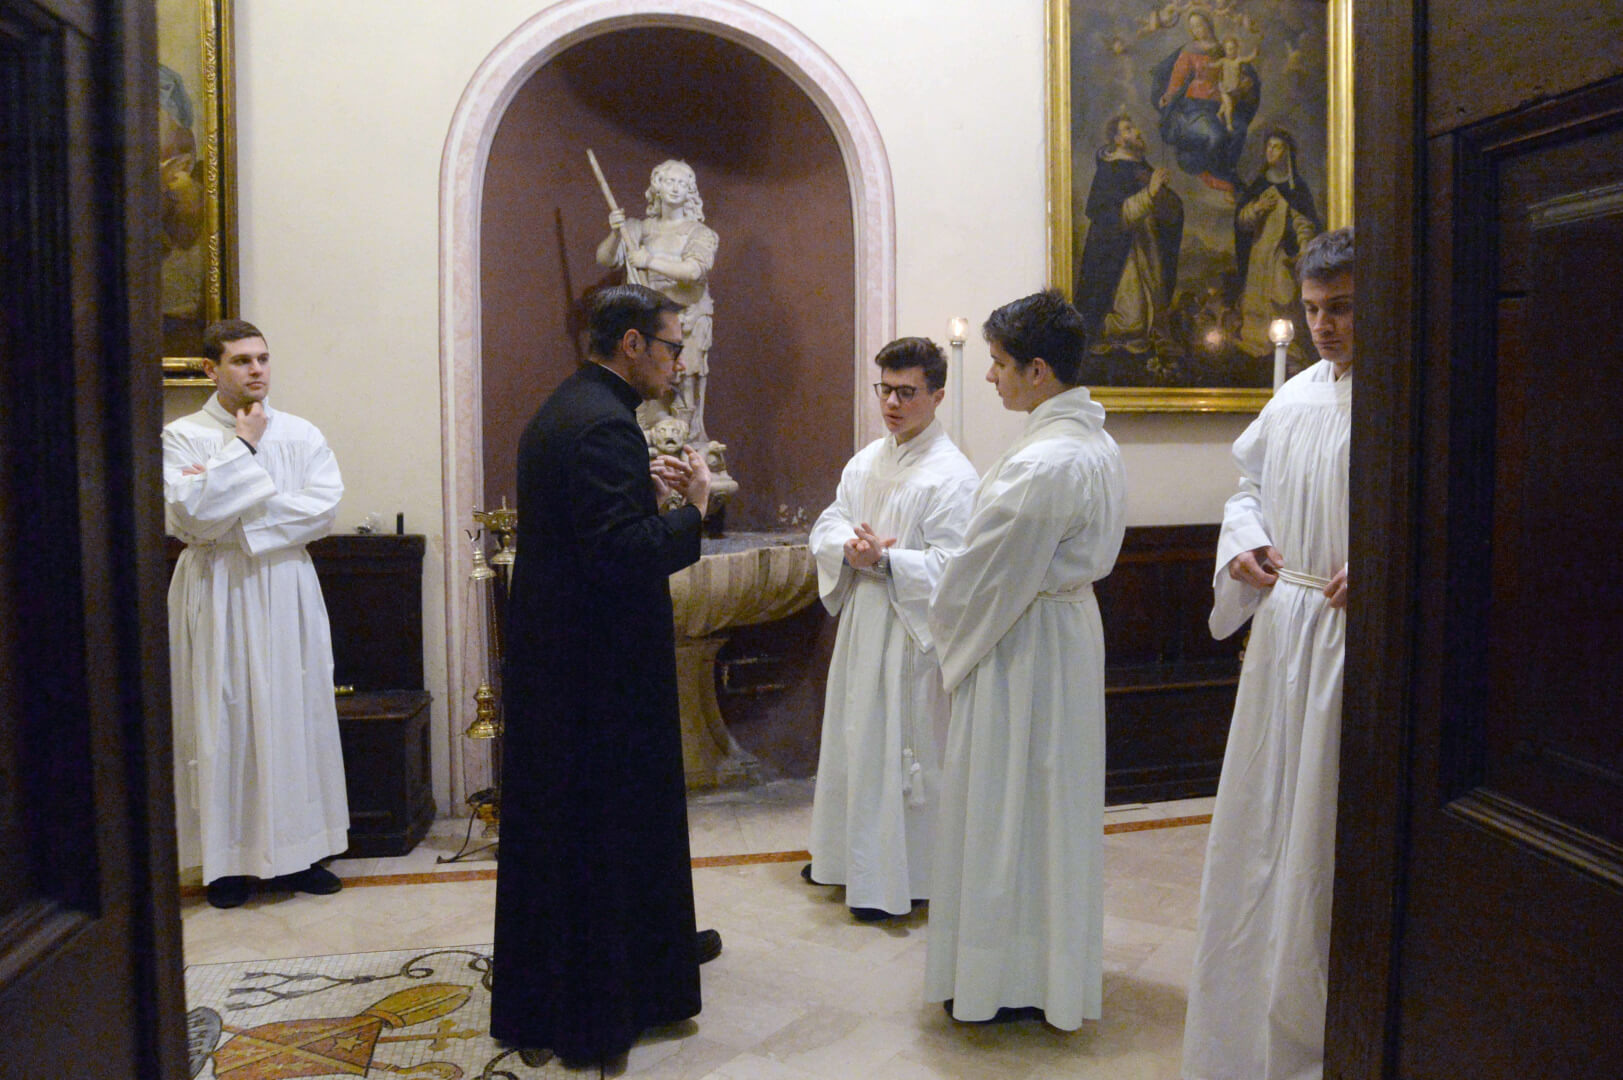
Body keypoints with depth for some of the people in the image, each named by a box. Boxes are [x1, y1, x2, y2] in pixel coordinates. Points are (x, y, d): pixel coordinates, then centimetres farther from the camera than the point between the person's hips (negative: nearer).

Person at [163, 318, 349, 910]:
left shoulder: (301, 434, 5)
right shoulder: (181, 436, -1)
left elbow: (323, 508, -8)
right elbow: (189, 512, -15)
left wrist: (230, 519, -11)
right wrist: (243, 448, -12)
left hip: (286, 590, 2)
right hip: (216, 593, -2)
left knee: (294, 713, 5)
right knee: (224, 719, 2)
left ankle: (296, 850, 17)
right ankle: (229, 858, 14)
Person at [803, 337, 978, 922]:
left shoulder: (952, 475, -14)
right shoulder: (866, 461, 10)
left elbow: (950, 567, -18)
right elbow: (827, 526, 9)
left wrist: (884, 559, -26)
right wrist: (848, 547, -12)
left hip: (913, 630, -8)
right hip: (861, 621, 8)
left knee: (901, 752, 1)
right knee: (853, 740, 18)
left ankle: (899, 879, 17)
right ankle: (847, 855, 36)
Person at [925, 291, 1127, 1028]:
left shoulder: (1040, 464, -26)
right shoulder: (1099, 447, 5)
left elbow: (981, 578, -22)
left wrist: (948, 635, -1)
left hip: (1019, 647, -10)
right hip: (1071, 628, 10)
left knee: (1005, 808, 5)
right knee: (1054, 800, 19)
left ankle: (1008, 979, 20)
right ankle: (1056, 964, 35)